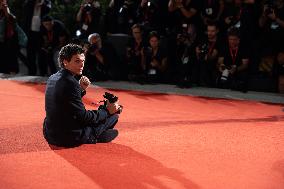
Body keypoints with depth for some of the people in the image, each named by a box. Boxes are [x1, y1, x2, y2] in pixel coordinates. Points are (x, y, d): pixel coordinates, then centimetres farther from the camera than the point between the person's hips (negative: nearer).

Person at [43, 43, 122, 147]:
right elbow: (83, 117, -19)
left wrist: (81, 89, 7)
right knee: (114, 114, 1)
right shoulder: (71, 83, -22)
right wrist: (107, 111, -7)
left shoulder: (52, 78, 5)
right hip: (69, 138, -9)